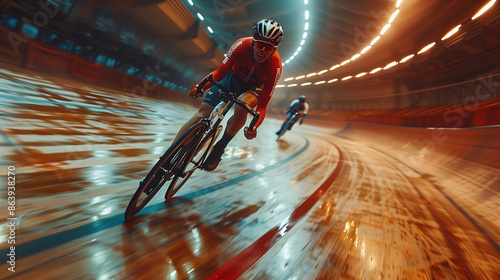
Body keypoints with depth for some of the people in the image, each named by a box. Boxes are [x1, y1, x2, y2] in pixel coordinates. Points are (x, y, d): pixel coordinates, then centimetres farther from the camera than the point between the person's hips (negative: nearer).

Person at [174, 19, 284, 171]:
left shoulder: (275, 66, -29)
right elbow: (220, 72, -26)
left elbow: (262, 105, -30)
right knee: (203, 110, -16)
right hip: (233, 77, 1)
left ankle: (219, 148, -15)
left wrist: (254, 126, -47)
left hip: (253, 87, -1)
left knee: (242, 106, -38)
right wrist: (200, 87, -44)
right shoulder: (242, 45, -28)